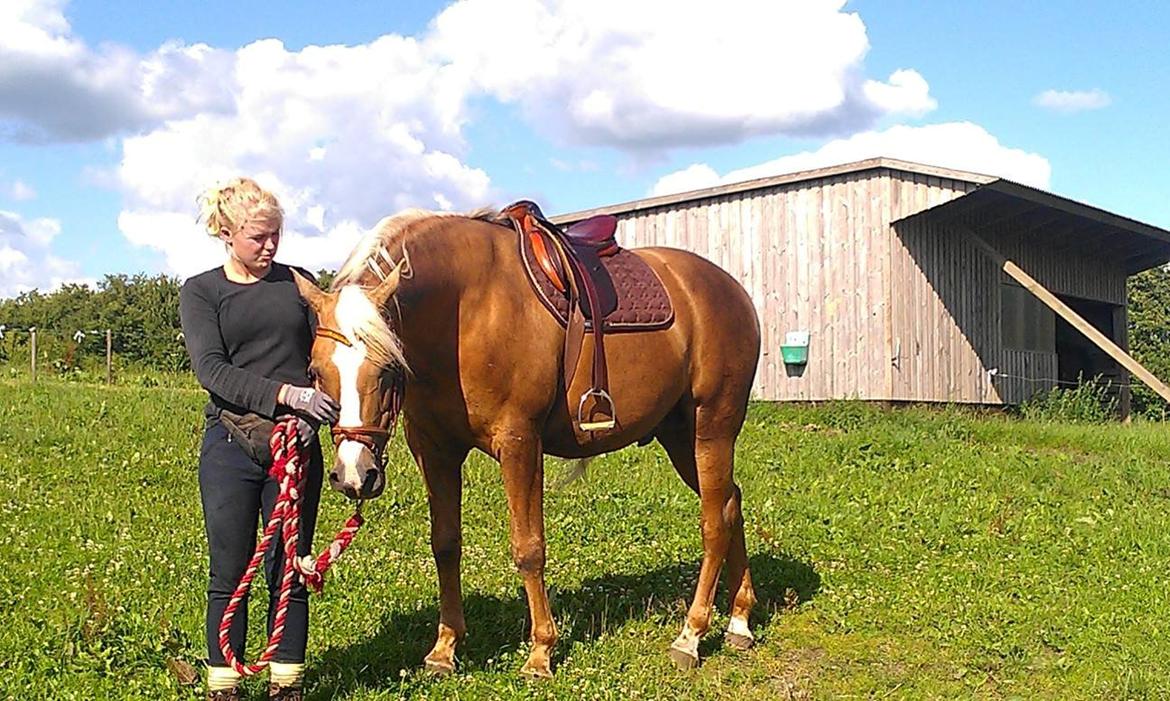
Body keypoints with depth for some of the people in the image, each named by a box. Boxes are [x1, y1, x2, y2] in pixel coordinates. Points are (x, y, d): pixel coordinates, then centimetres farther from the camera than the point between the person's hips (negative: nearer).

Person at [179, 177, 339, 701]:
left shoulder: (298, 283, 10)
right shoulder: (200, 292, 3)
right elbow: (211, 369, -10)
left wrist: (313, 414, -14)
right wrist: (285, 393, -24)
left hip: (296, 443, 2)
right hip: (232, 444, -2)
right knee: (230, 573, 3)